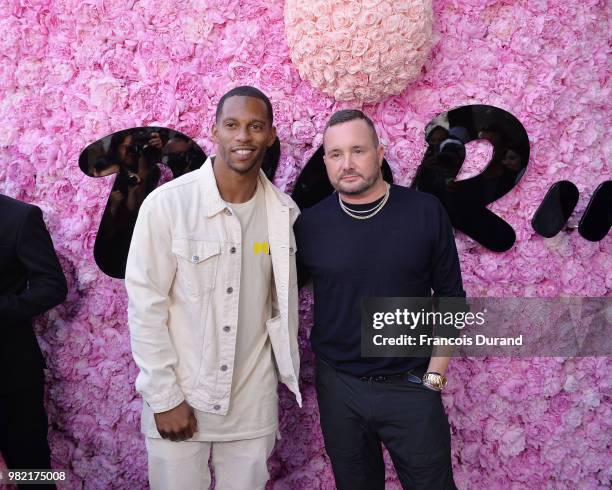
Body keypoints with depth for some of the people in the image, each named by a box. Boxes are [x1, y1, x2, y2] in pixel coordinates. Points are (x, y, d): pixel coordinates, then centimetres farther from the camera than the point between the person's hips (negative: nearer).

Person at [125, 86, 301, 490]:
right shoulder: (166, 203, -14)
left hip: (253, 404, 3)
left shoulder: (284, 212, -2)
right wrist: (164, 396, -10)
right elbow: (145, 306, -11)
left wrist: (289, 374, 11)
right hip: (179, 397, -3)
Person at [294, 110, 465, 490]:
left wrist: (434, 377, -3)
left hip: (412, 386, -1)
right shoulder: (309, 224, -5)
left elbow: (450, 298, -1)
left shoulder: (426, 212, -7)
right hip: (338, 387, 1)